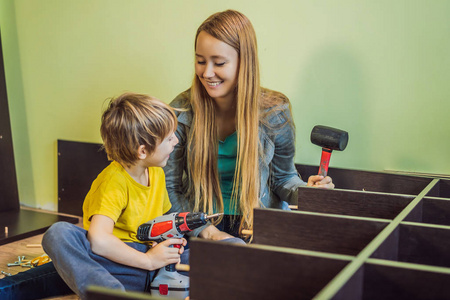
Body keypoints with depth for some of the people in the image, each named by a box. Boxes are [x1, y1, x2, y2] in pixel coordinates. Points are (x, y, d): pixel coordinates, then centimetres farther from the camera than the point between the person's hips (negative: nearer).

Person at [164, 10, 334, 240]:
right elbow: (171, 186, -2)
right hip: (202, 227, 0)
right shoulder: (181, 111, -8)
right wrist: (208, 231, -14)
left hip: (262, 226, 1)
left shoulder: (275, 111, -8)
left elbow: (283, 177, 7)